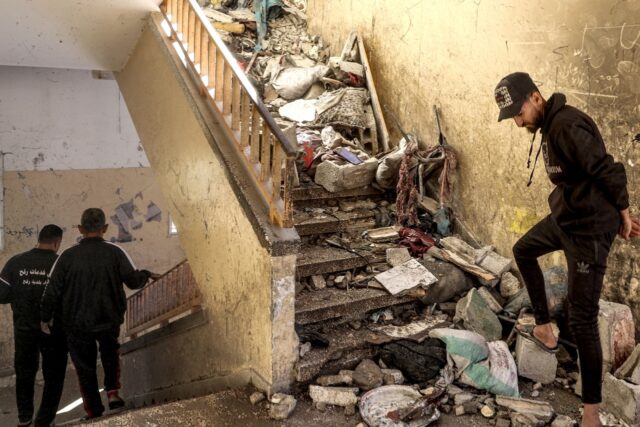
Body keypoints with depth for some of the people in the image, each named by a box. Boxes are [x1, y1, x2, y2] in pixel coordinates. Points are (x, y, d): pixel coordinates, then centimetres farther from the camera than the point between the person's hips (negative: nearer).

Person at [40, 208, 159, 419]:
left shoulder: (67, 256, -7)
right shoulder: (115, 252, -10)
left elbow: (52, 291, -6)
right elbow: (133, 281, -8)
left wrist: (45, 317, 6)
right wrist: (147, 274, 13)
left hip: (77, 324, 0)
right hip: (109, 319, 0)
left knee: (85, 366, 14)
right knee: (110, 352, 28)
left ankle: (94, 412, 20)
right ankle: (113, 392, 13)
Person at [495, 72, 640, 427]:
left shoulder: (567, 125, -24)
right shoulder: (549, 123, 8)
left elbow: (608, 172, -24)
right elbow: (571, 178, 10)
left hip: (589, 228, -11)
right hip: (563, 217, 11)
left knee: (581, 320, -6)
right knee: (523, 251, 31)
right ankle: (544, 330, 38)